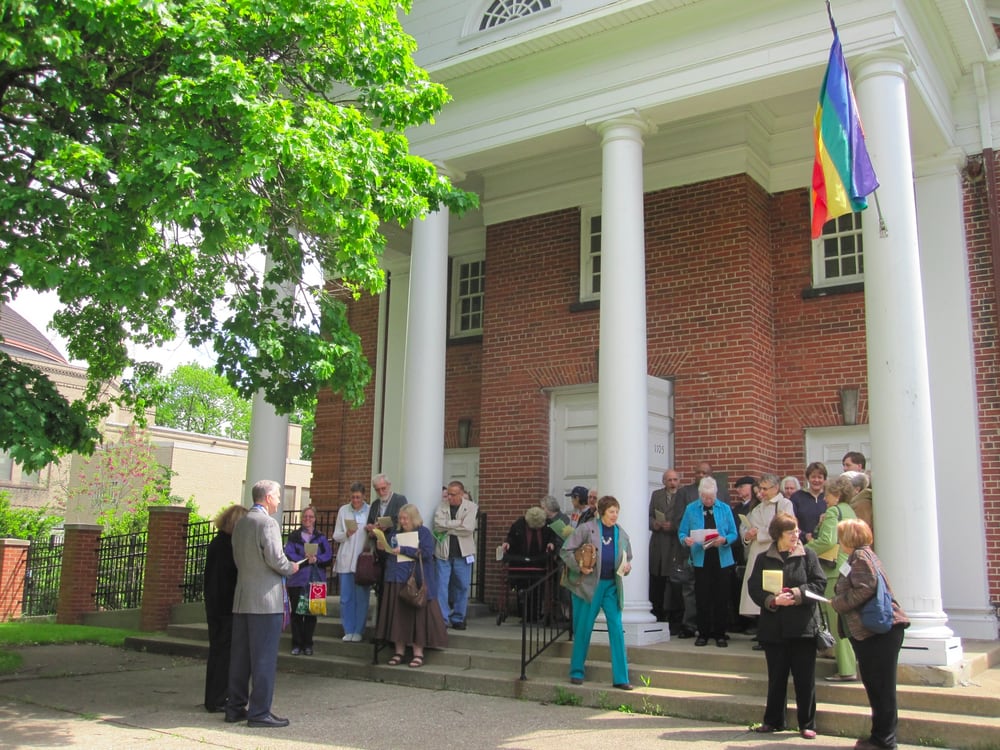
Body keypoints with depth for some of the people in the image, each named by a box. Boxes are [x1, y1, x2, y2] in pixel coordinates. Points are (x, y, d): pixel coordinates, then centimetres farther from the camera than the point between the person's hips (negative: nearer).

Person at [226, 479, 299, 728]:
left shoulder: (240, 524, 13)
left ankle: (235, 708, 20)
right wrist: (292, 568, 0)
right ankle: (259, 712, 0)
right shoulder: (267, 523, -13)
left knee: (240, 656, 13)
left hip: (241, 599, 8)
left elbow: (238, 558, 14)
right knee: (264, 658, -3)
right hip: (266, 599, -8)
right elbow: (276, 559, -19)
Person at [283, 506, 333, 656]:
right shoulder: (293, 536, 6)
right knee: (296, 612, 0)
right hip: (297, 580, -1)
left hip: (315, 580, 1)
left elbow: (328, 556, -1)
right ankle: (296, 644, 9)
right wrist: (305, 559, -19)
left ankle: (307, 644, 13)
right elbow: (288, 554, -7)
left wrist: (316, 559, -19)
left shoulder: (321, 538, 10)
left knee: (312, 612, 3)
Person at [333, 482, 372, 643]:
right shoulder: (343, 510, 6)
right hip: (345, 560, 2)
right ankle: (348, 630, 16)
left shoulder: (371, 511, 0)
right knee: (346, 598, 6)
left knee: (361, 598, 1)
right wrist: (347, 534, -12)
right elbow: (336, 536, 6)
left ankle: (358, 631, 11)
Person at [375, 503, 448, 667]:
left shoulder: (424, 533, 1)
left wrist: (403, 550, -15)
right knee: (397, 616, 4)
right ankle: (399, 651, 11)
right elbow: (387, 556, 17)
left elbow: (426, 553, -14)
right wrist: (383, 548, -4)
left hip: (415, 582, -5)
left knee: (416, 616, -3)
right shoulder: (395, 534, 16)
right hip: (396, 581, 5)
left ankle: (418, 653, 3)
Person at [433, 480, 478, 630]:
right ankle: (442, 618, 5)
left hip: (462, 553, -1)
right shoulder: (442, 506, 3)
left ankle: (458, 619, 20)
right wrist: (459, 522, -14)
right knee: (441, 586, -2)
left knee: (463, 587, 7)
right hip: (444, 552, 1)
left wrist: (447, 527, -8)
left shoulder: (471, 507, -2)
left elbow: (468, 529, -14)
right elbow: (438, 525, -11)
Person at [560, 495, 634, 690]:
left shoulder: (621, 534, 7)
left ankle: (620, 678, 5)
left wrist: (627, 566, -1)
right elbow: (565, 551, -5)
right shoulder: (587, 529, -6)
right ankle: (577, 672, 21)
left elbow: (628, 557, 21)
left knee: (616, 630, -1)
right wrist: (579, 567, -17)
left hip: (612, 586, 3)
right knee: (583, 629, 5)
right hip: (588, 584, -3)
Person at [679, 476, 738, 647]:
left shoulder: (725, 509, 4)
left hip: (722, 561, 1)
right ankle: (703, 633, 14)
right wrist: (685, 540, -20)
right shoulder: (691, 509, 3)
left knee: (722, 599, 4)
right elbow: (682, 532, 2)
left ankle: (720, 634, 14)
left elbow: (734, 534, 3)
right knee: (702, 599, 3)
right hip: (701, 560, 0)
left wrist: (724, 540, -18)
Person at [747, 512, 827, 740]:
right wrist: (774, 600, -17)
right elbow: (755, 588, -1)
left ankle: (807, 724, 15)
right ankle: (773, 721, 22)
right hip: (774, 626, 1)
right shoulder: (763, 559, 5)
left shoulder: (808, 556, 2)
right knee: (776, 676, 11)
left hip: (803, 626, -1)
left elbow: (820, 583, -4)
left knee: (805, 677, 3)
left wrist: (797, 594, -17)